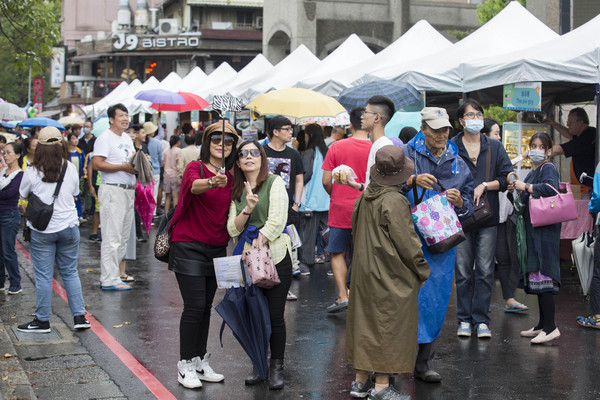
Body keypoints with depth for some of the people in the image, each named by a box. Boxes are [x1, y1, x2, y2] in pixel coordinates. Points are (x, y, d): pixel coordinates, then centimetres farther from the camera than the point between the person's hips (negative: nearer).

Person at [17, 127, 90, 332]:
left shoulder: (32, 172, -10)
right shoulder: (71, 169, -3)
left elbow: (23, 195, 4)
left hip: (42, 230, -2)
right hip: (69, 226, 2)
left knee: (43, 276, 5)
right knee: (70, 272, 13)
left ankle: (42, 321, 12)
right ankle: (79, 316, 12)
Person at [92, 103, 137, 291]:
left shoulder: (127, 138, 19)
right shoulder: (105, 137, -8)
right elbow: (97, 164, -17)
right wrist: (123, 167, -18)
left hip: (128, 190, 9)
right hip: (112, 190, -9)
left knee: (123, 238, 10)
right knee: (112, 238, -8)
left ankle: (109, 275, 17)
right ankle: (109, 280, -5)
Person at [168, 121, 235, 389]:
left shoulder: (230, 177, 8)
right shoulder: (195, 168, -10)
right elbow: (194, 185, -34)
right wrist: (211, 182, -54)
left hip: (216, 248, 6)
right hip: (189, 246, -6)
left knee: (206, 307, 12)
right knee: (194, 307, -8)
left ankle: (200, 362, 22)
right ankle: (185, 365, 4)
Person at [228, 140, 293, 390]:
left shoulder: (274, 182, -3)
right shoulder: (236, 192, 11)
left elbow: (276, 222, -12)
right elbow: (233, 229, 3)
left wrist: (255, 248, -14)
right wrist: (248, 208, -14)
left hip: (275, 256, -4)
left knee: (275, 315, -1)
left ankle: (277, 367, 12)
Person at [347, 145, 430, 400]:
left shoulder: (364, 198, 5)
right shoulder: (395, 202, -19)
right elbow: (407, 242, -17)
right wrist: (422, 271, -6)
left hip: (365, 273, 8)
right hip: (392, 277, -8)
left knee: (365, 322, 14)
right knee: (388, 327, 1)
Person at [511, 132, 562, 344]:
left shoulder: (549, 168, -7)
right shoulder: (533, 172, 21)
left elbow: (550, 188, -26)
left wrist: (525, 187, -16)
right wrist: (519, 191, 8)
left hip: (545, 229, -10)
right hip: (533, 230, 10)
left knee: (542, 274, -14)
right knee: (536, 275, 11)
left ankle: (550, 327, -14)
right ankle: (542, 324, 17)